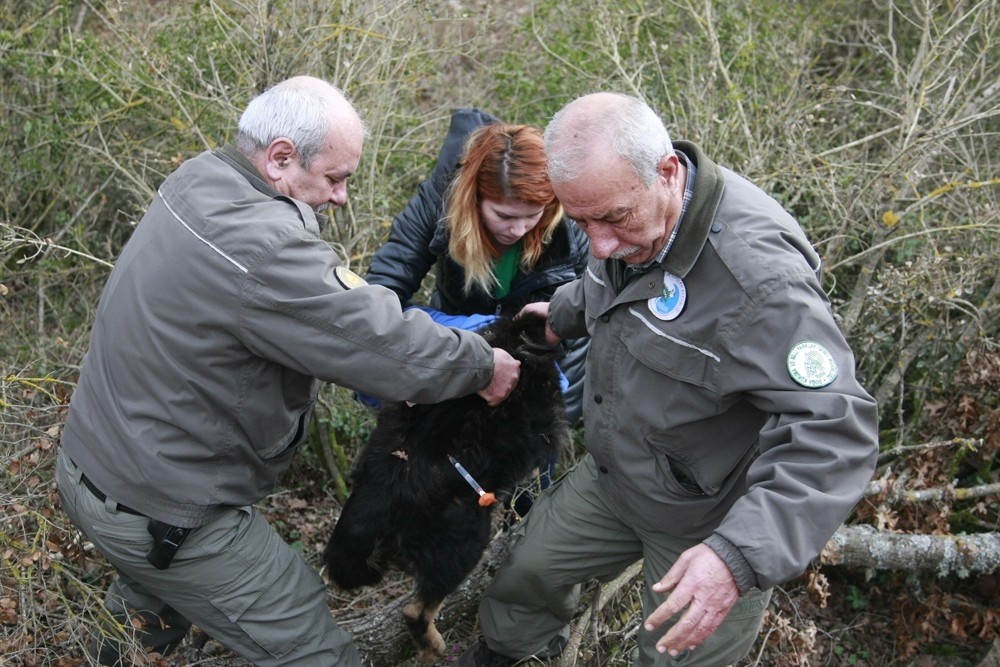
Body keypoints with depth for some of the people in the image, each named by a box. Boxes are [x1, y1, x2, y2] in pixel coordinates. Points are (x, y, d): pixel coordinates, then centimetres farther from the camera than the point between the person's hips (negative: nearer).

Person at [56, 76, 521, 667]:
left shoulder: (199, 181, -1)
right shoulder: (261, 249, -31)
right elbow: (392, 351, -27)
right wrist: (485, 366, -10)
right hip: (156, 512, -10)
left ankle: (141, 610, 63)